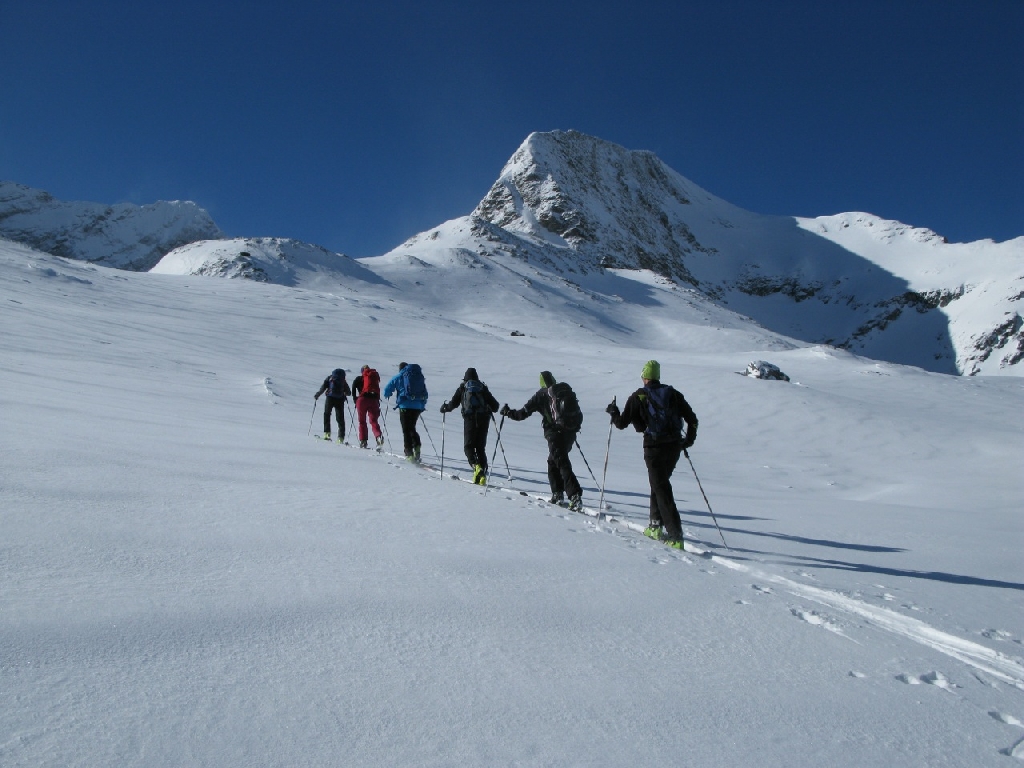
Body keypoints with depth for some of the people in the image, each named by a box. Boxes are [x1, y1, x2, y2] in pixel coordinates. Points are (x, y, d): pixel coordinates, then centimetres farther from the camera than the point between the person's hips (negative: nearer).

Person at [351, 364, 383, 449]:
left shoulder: (358, 379, 12)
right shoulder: (375, 376, 18)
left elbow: (353, 389, 0)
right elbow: (378, 390, 14)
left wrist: (356, 400, 8)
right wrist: (377, 402, 17)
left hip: (362, 400, -2)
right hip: (374, 400, 2)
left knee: (361, 421, 9)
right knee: (373, 421, 2)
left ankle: (363, 441, 2)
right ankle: (379, 436, -24)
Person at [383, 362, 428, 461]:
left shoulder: (399, 377, 3)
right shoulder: (419, 375, 14)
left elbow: (387, 389, 5)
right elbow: (425, 392, 16)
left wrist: (387, 396, 27)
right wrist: (422, 403, 26)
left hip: (405, 405, -4)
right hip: (418, 406, 4)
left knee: (406, 430, 1)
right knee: (412, 428, 20)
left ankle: (409, 454, -6)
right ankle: (416, 446, -2)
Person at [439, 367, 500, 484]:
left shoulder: (463, 388, 10)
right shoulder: (483, 388, 15)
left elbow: (454, 403, 2)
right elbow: (495, 405, 12)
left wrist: (445, 408, 22)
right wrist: (490, 409, 35)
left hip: (470, 418, -3)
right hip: (484, 418, 3)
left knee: (469, 446, 4)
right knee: (481, 447, 10)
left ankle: (476, 466, -23)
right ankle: (483, 474, 1)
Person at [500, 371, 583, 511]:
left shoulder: (541, 395, 2)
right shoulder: (566, 390, 14)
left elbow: (524, 412, 3)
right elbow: (578, 413, 17)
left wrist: (508, 412, 18)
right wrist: (575, 427, 30)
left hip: (555, 433, -5)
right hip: (570, 433, 6)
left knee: (562, 464, -8)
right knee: (552, 461, 21)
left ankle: (575, 496, -20)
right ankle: (558, 494, 19)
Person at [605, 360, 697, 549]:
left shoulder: (638, 397, -2)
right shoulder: (673, 393, 9)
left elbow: (622, 423, 0)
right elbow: (692, 419, 8)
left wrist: (613, 412, 20)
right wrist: (689, 440, 22)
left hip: (654, 447, -4)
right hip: (674, 446, 5)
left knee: (661, 489, -1)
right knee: (660, 483, 23)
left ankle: (676, 536, -6)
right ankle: (656, 525, 25)